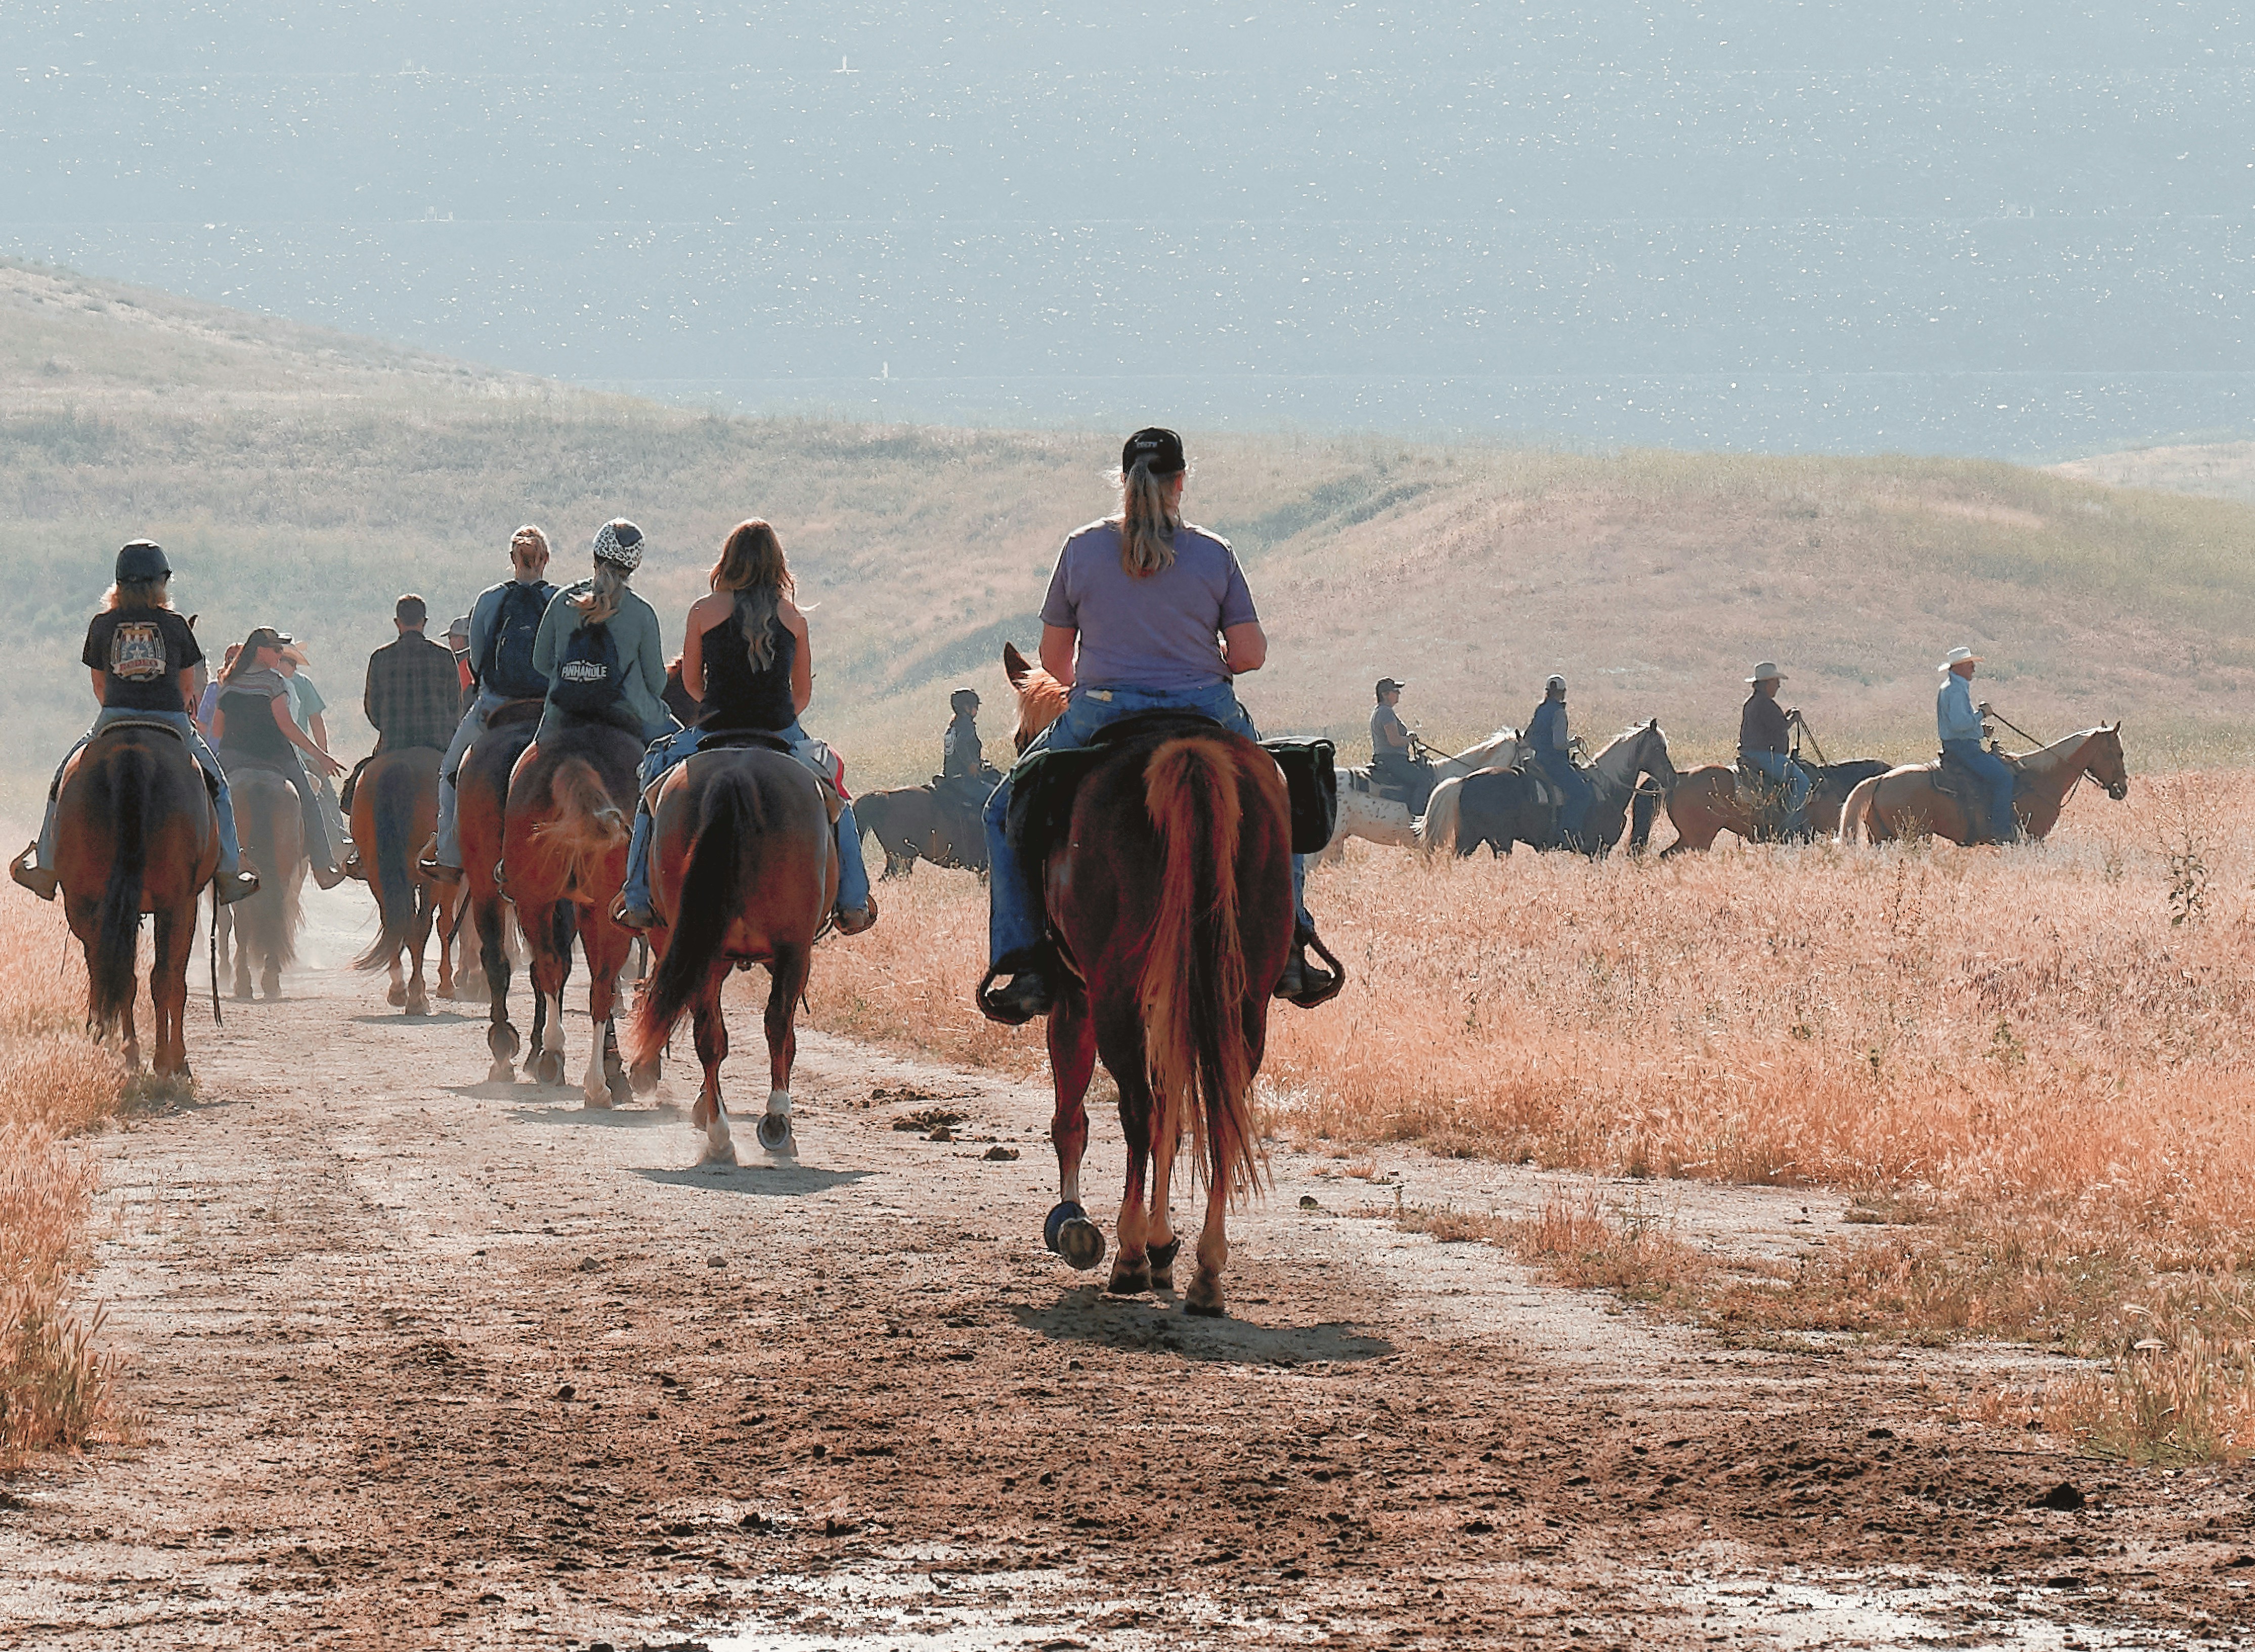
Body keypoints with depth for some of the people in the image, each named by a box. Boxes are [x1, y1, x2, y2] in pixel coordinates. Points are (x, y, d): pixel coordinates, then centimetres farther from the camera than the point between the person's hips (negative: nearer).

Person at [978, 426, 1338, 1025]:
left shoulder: (1082, 550, 0)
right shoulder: (1215, 555, 0)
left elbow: (1054, 657, 6)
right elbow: (1251, 654, 0)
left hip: (1101, 720, -1)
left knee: (1008, 814, 19)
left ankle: (1026, 967, 5)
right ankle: (1289, 949, 19)